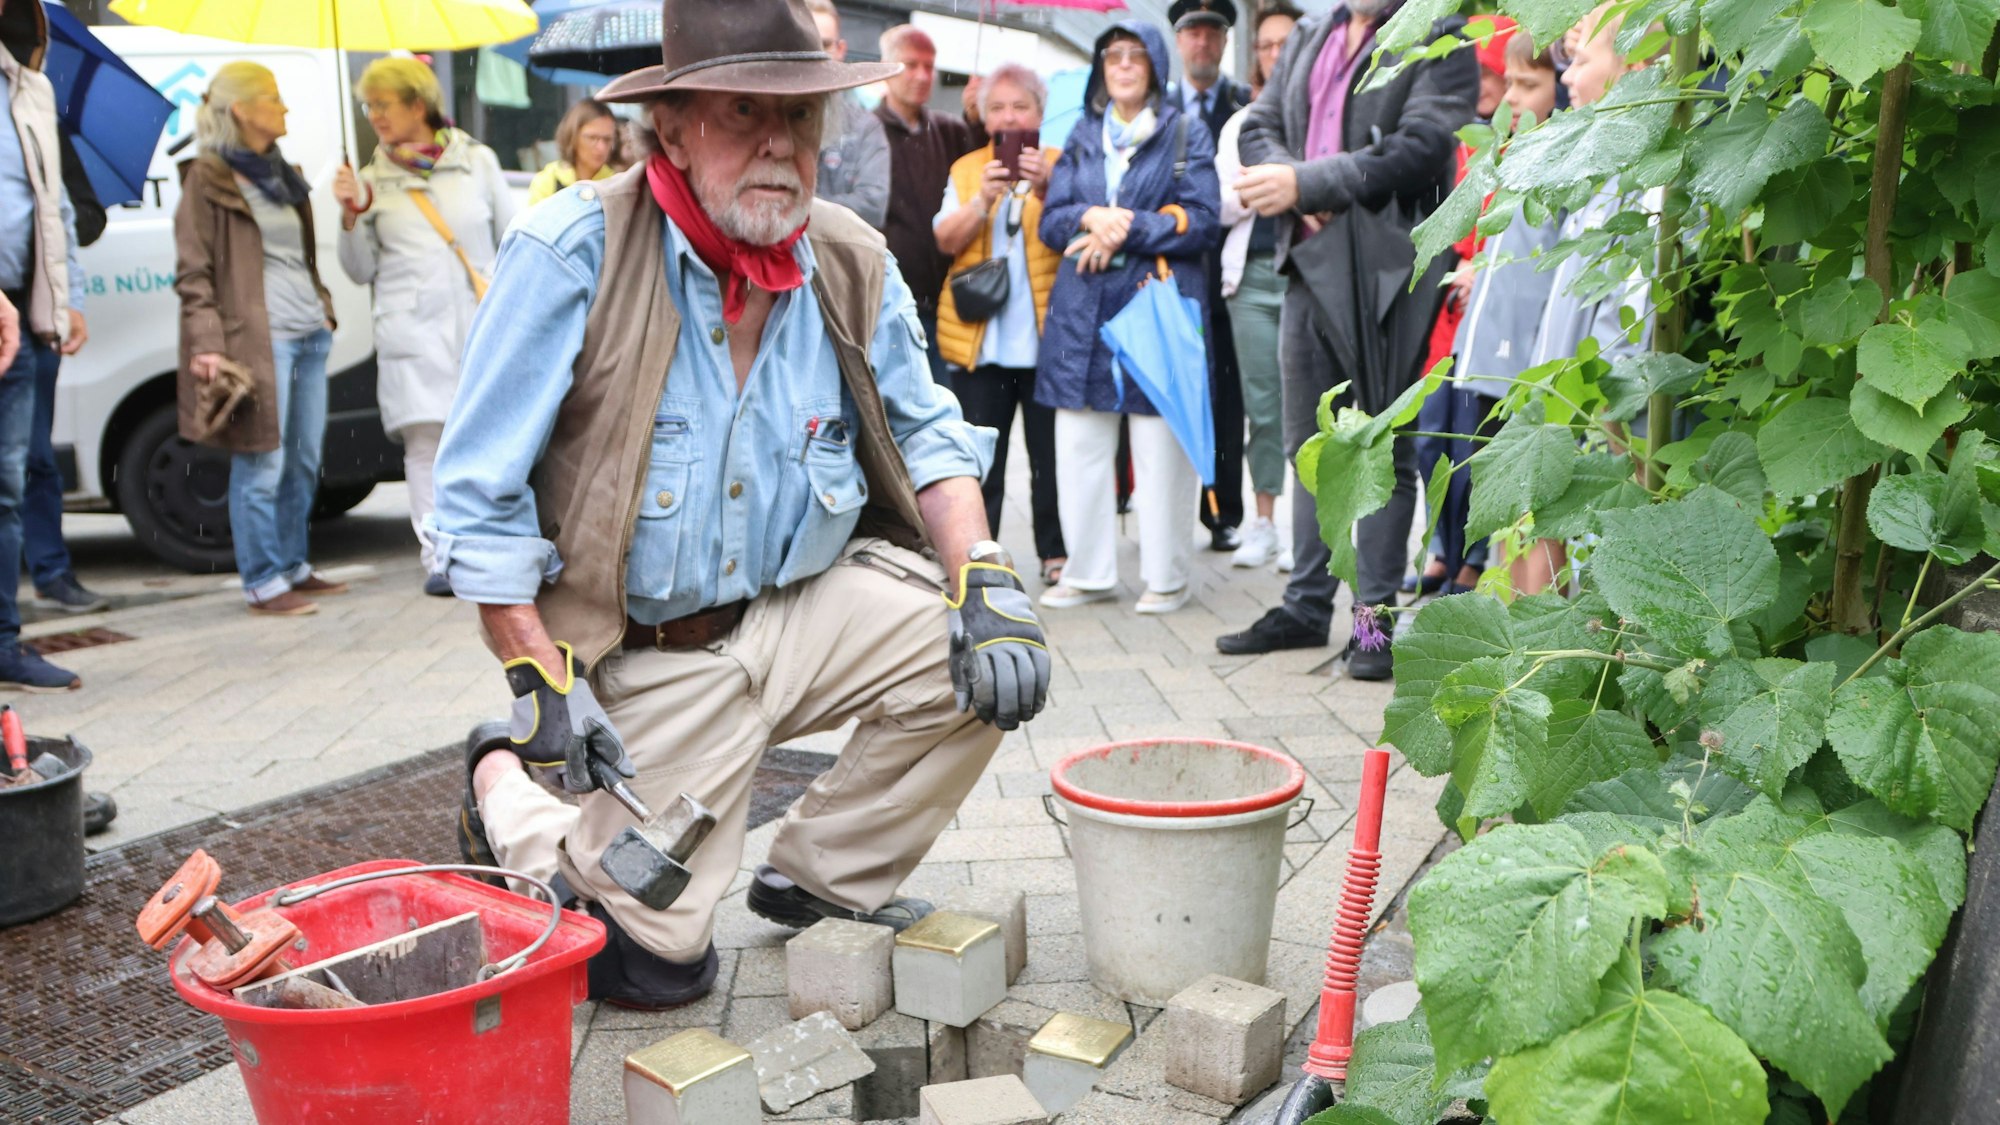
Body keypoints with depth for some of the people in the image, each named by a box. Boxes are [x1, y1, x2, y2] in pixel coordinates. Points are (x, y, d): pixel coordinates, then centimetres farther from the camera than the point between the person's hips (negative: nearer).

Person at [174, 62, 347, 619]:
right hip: (258, 337, -8)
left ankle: (293, 567, 23)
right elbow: (192, 273, -7)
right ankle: (262, 583, 1)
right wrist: (206, 344, -16)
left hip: (308, 333, 8)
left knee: (305, 462, 11)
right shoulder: (208, 180, -3)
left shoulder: (282, 175, 20)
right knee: (263, 464, -5)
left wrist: (322, 308, 17)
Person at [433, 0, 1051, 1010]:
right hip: (648, 654, -4)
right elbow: (479, 490, -15)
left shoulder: (852, 264, -3)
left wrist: (982, 577, -12)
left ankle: (820, 879, 7)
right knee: (657, 959, -2)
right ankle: (503, 789, 28)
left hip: (806, 611, 5)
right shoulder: (572, 254, -17)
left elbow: (925, 431, 6)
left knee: (986, 666, -17)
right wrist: (541, 678, -20)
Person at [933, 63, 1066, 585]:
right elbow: (946, 240, 0)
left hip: (1046, 337, -2)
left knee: (1051, 453, 1)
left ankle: (1056, 552, 10)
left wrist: (1045, 191, -24)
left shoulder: (1060, 165, 8)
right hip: (978, 340, 2)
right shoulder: (966, 169, 15)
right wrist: (984, 199, -16)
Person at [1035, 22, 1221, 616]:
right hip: (1083, 310, 4)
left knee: (1161, 449, -4)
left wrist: (1125, 229, -12)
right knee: (1078, 446, 5)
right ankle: (1088, 572, 16)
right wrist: (1091, 218, -10)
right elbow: (1052, 217, 11)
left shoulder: (1187, 132, 6)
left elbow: (1201, 221, -4)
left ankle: (1166, 577, 7)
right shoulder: (1082, 134, 17)